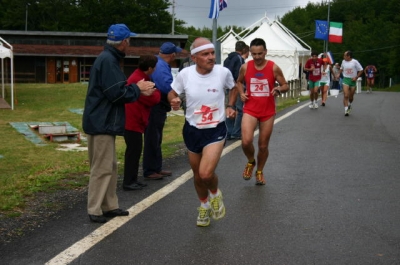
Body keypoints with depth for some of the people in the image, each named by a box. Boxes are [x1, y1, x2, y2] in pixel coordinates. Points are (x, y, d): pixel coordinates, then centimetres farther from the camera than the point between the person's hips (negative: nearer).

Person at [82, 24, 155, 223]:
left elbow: (117, 89, 17)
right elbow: (117, 93, -22)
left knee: (110, 167, 16)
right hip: (102, 123, -11)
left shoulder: (109, 59, 15)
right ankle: (95, 211, 1)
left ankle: (110, 206, 23)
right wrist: (138, 88, -7)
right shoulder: (107, 60, -18)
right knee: (102, 168, -5)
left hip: (104, 123, 11)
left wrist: (139, 90, 8)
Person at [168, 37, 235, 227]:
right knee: (198, 176, 16)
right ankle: (204, 205, 45)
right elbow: (172, 93, 4)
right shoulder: (185, 74, -12)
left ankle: (215, 194, 14)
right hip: (192, 130, 2)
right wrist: (174, 101, -17)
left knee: (206, 173, -21)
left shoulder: (223, 72, -13)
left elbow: (233, 88, 10)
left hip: (216, 130, -2)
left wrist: (230, 106, -2)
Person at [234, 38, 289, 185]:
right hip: (250, 110, 0)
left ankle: (259, 172, 34)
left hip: (268, 112, 0)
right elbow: (239, 82, 16)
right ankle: (250, 162, 13)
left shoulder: (274, 68, -8)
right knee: (246, 141, -19)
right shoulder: (245, 67, -3)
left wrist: (279, 89, -24)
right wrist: (241, 93, -4)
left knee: (263, 145, 9)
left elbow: (286, 86, -1)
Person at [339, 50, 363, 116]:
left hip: (353, 80, -1)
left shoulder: (355, 62, -8)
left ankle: (349, 105, 40)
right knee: (346, 95, -14)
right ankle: (346, 110, -14)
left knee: (351, 97, 9)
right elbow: (341, 69, 23)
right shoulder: (343, 61, 5)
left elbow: (361, 70, -3)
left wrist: (356, 77, -10)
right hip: (345, 79, 1)